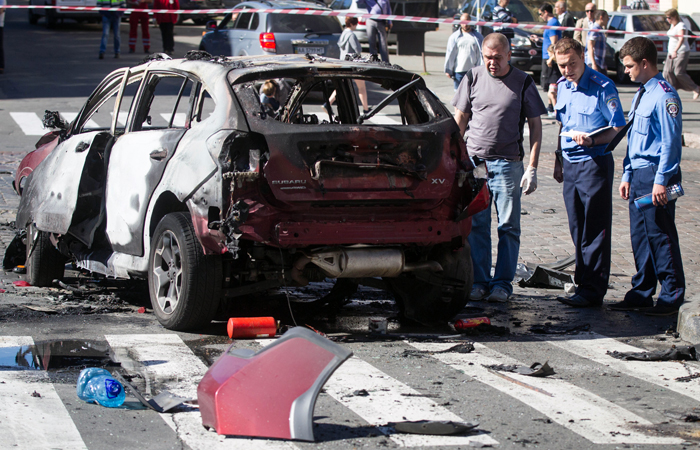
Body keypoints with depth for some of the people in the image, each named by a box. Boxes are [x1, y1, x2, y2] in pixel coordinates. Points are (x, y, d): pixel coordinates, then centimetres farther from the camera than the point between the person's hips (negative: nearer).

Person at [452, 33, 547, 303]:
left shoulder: (523, 83, 0)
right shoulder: (473, 78, 6)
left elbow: (535, 126, 2)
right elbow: (460, 119, 13)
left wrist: (532, 168, -4)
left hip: (508, 164, -2)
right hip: (474, 160, 2)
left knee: (508, 227, 0)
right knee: (476, 225, 3)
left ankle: (502, 283, 8)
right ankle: (479, 281, 12)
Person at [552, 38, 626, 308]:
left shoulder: (602, 87, -12)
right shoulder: (562, 86, 9)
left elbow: (618, 129, -11)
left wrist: (592, 141, -26)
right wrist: (559, 159, 19)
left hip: (595, 162, -7)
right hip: (570, 164, 7)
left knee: (595, 231, -4)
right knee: (578, 230, 12)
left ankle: (592, 290, -2)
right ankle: (583, 283, 19)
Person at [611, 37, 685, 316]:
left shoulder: (664, 96, -14)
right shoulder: (640, 95, 15)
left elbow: (670, 142, -17)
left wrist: (661, 181, -19)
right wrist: (627, 176, 17)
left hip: (657, 175, -9)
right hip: (639, 174, 9)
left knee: (660, 235, -3)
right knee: (639, 235, 12)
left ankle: (671, 298, 5)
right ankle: (641, 293, 21)